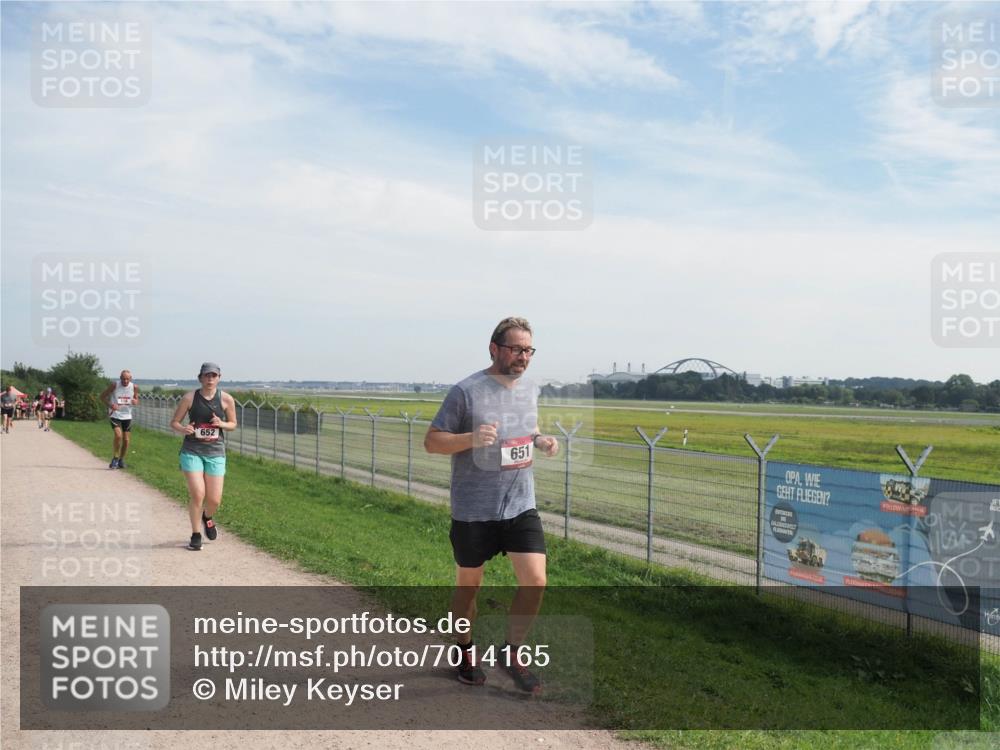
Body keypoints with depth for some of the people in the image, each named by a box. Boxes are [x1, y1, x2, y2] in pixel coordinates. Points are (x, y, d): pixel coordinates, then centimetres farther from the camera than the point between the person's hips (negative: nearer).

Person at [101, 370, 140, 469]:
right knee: (118, 435, -21)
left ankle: (121, 460, 24)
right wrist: (110, 405, -22)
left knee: (126, 440, 5)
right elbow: (102, 397, -4)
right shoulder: (114, 385, -13)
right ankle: (115, 459, -4)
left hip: (127, 416, 3)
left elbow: (137, 400, 9)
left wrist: (135, 402, -16)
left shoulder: (134, 387, -5)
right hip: (115, 415, -3)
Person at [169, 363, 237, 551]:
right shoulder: (189, 398, -3)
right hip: (192, 451, -1)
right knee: (197, 494, -11)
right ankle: (196, 535, 9)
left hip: (216, 452, 1)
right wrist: (183, 429, -19)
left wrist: (221, 424, -13)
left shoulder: (226, 399, -1)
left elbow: (233, 424, 9)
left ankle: (207, 517, 37)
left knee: (214, 499, 0)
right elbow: (174, 422, 3)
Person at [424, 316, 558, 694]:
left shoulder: (530, 390, 6)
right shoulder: (466, 391, -13)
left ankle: (511, 653, 17)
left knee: (535, 581, -6)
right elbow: (431, 441, -10)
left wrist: (541, 441, 1)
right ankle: (465, 651, 37)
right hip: (473, 511, -4)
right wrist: (471, 438, -27)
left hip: (521, 506, 4)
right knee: (469, 585, 12)